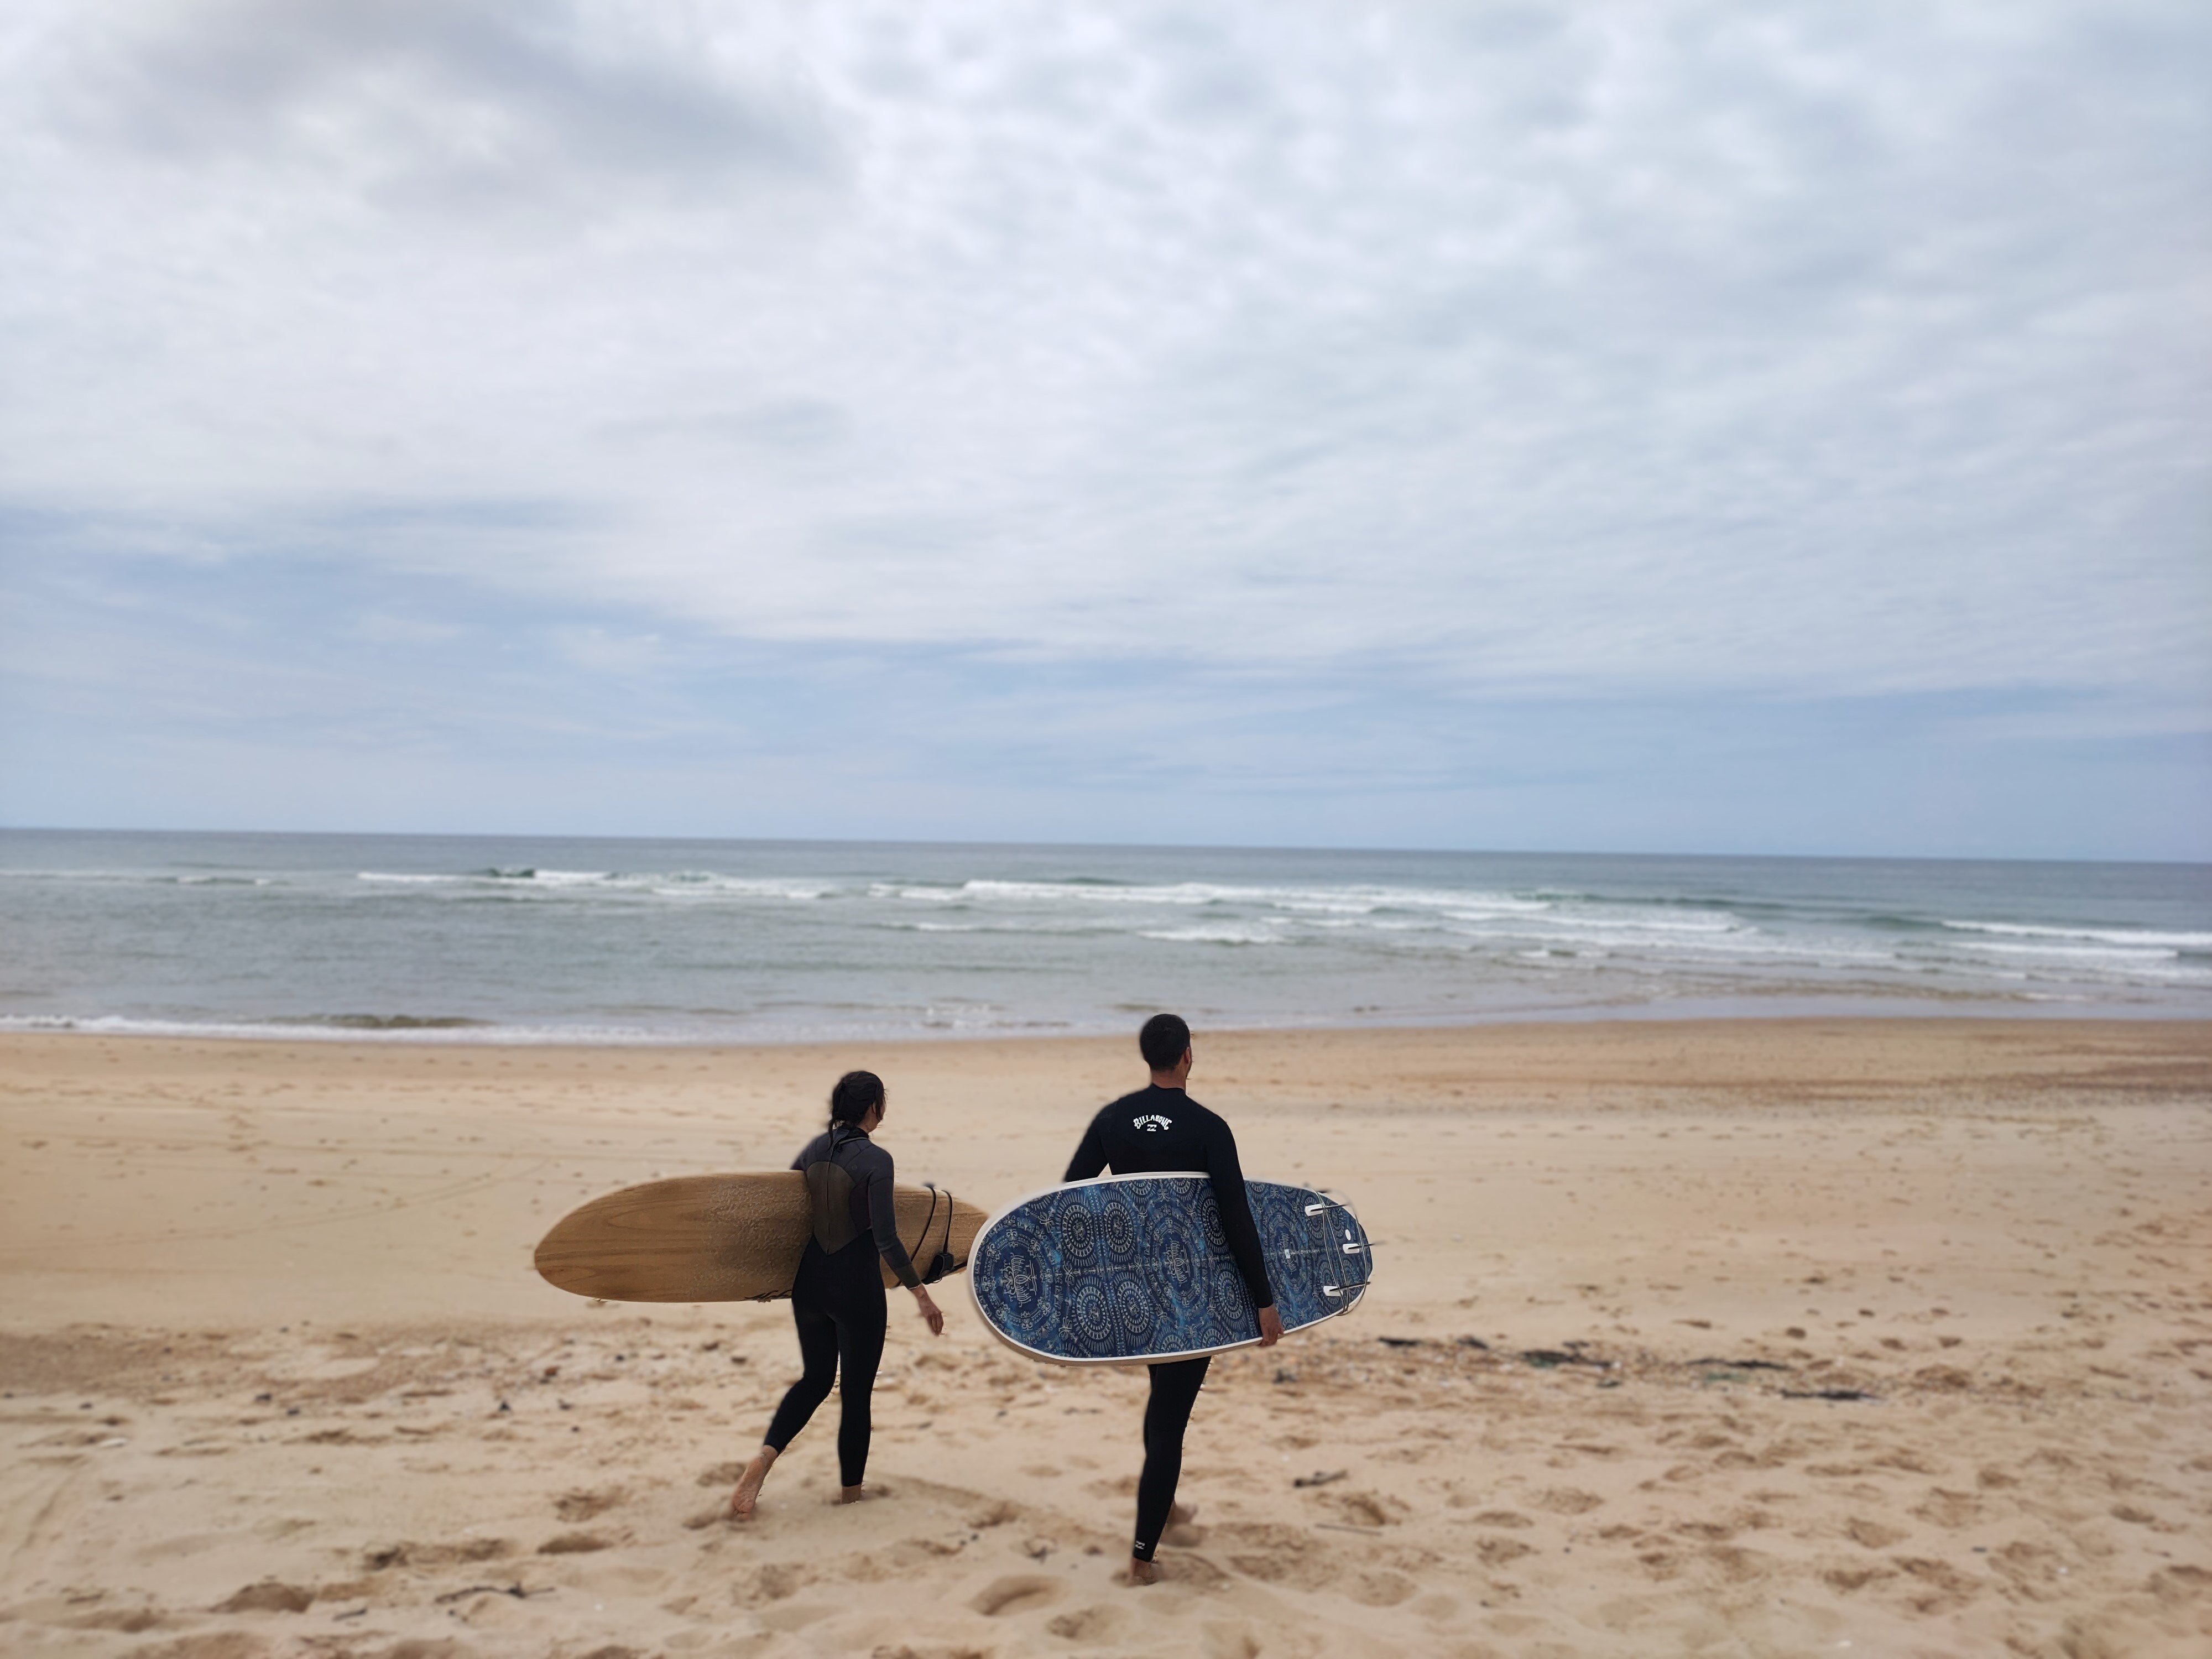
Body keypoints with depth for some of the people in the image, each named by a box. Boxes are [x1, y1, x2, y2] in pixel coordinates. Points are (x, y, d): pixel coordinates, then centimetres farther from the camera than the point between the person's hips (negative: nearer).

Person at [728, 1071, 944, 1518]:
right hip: (856, 1285, -6)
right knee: (856, 1390, 10)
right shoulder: (876, 1159, -17)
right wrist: (922, 1295, -15)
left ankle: (762, 1460, 0)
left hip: (810, 1281, 6)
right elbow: (886, 1239, -20)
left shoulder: (816, 1149, 2)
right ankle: (851, 1491, 22)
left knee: (815, 1378, 20)